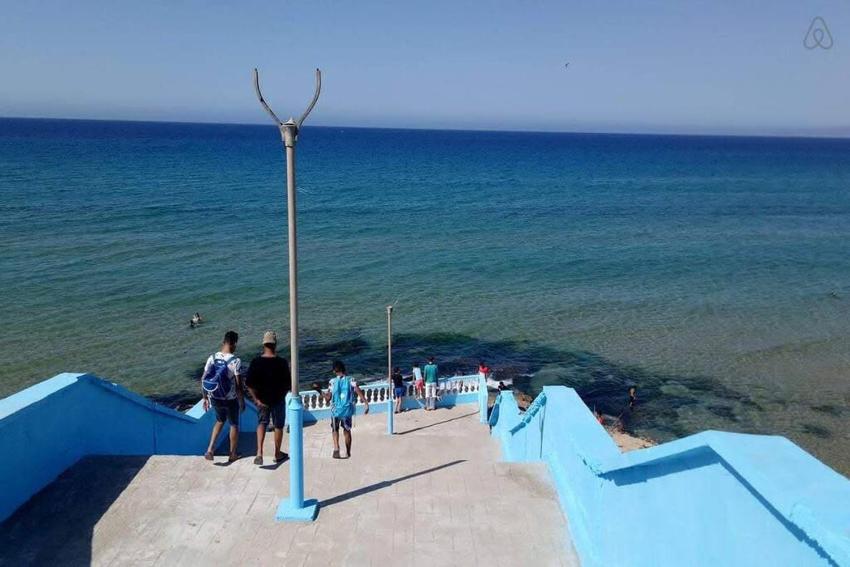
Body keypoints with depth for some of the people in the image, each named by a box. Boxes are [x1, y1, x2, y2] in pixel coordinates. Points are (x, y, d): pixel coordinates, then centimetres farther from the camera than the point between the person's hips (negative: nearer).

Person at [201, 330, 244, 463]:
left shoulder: (212, 357, -7)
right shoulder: (236, 361, -20)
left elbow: (204, 380, -1)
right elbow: (239, 385, -17)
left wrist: (205, 398, 11)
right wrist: (242, 402, -3)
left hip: (215, 399, 4)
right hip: (231, 400, -4)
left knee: (220, 421, 28)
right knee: (234, 425, 18)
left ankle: (210, 449, 18)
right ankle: (233, 454, 29)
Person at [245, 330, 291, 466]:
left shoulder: (256, 362, -12)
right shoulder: (281, 363, -15)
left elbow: (249, 383, -13)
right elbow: (288, 384, -11)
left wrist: (256, 399, -5)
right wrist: (282, 395, 7)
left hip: (262, 400, 1)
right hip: (278, 399, -1)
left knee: (262, 423, 18)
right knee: (278, 426, 15)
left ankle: (259, 453, 0)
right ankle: (277, 454, 28)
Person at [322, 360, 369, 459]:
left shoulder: (332, 382, -5)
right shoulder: (351, 380, -3)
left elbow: (328, 398, -4)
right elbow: (359, 392, -14)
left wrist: (322, 393, 13)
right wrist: (366, 403, -15)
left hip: (335, 410, -1)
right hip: (347, 410, 1)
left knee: (335, 430, 15)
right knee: (347, 431, 17)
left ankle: (336, 449, -7)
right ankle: (348, 452, 25)